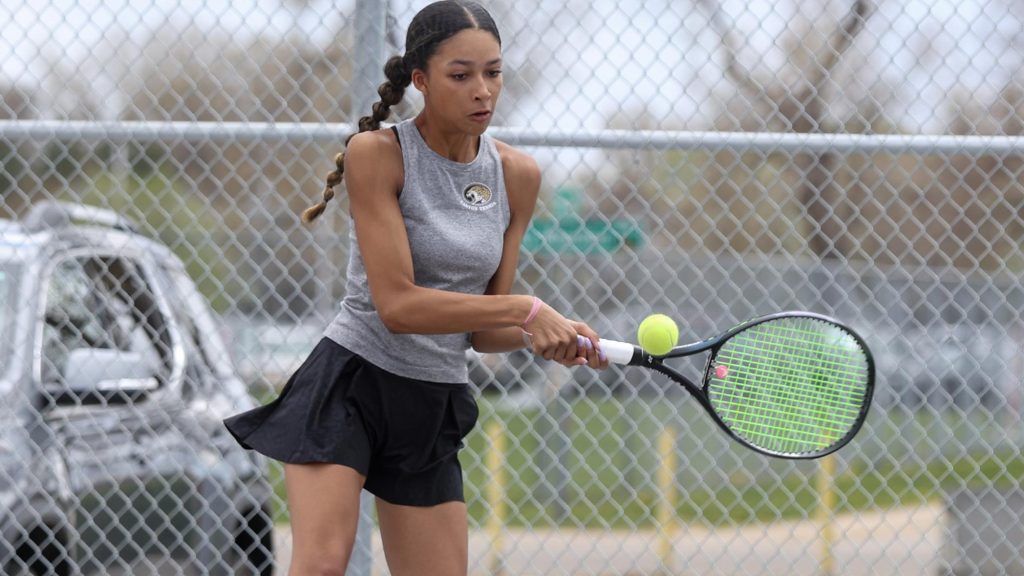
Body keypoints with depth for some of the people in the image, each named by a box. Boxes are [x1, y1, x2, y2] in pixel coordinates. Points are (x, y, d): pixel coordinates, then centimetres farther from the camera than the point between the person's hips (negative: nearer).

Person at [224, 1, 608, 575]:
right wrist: (526, 309, -24)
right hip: (351, 383, -5)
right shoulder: (377, 154, -12)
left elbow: (484, 332, 6)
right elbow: (397, 305, -20)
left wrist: (549, 336, -14)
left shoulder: (518, 175, 3)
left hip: (435, 411, 5)